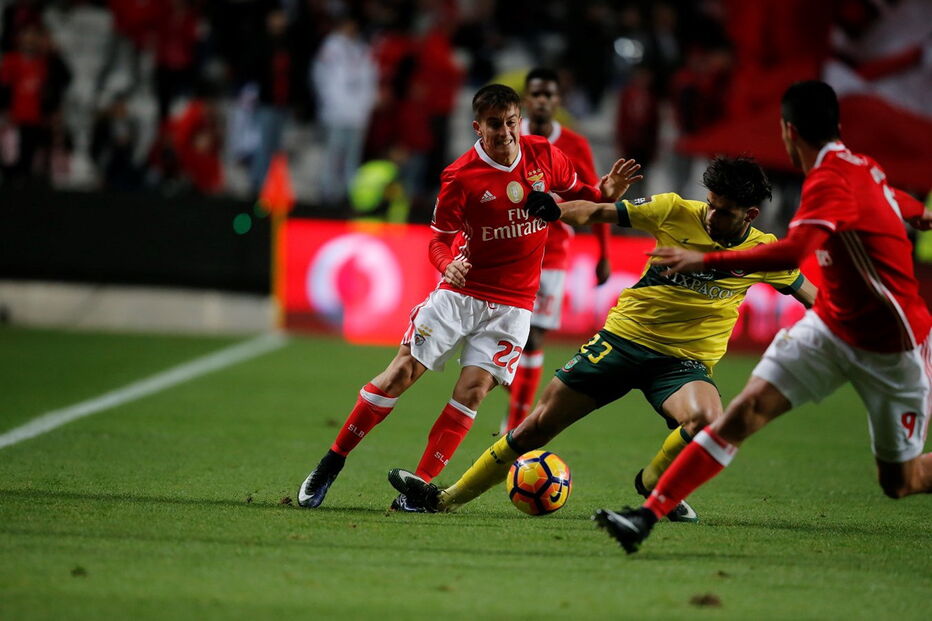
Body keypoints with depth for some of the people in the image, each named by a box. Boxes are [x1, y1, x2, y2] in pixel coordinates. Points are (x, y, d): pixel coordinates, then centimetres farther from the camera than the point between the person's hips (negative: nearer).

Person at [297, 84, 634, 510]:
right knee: (403, 371, -8)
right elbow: (440, 239, -5)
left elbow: (576, 196, 14)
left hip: (512, 303, 2)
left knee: (474, 388, -12)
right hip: (460, 293, -2)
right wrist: (448, 264, -28)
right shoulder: (461, 176, -12)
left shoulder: (545, 155, -3)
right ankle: (332, 463, 4)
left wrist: (605, 195, -8)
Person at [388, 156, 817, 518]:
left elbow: (813, 297, 8)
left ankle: (655, 484, -2)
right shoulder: (675, 212, -8)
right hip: (626, 335, 1)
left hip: (686, 361, 0)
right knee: (538, 425, -1)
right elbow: (596, 212, -2)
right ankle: (445, 498, 13)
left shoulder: (763, 252, -5)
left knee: (708, 420, -34)